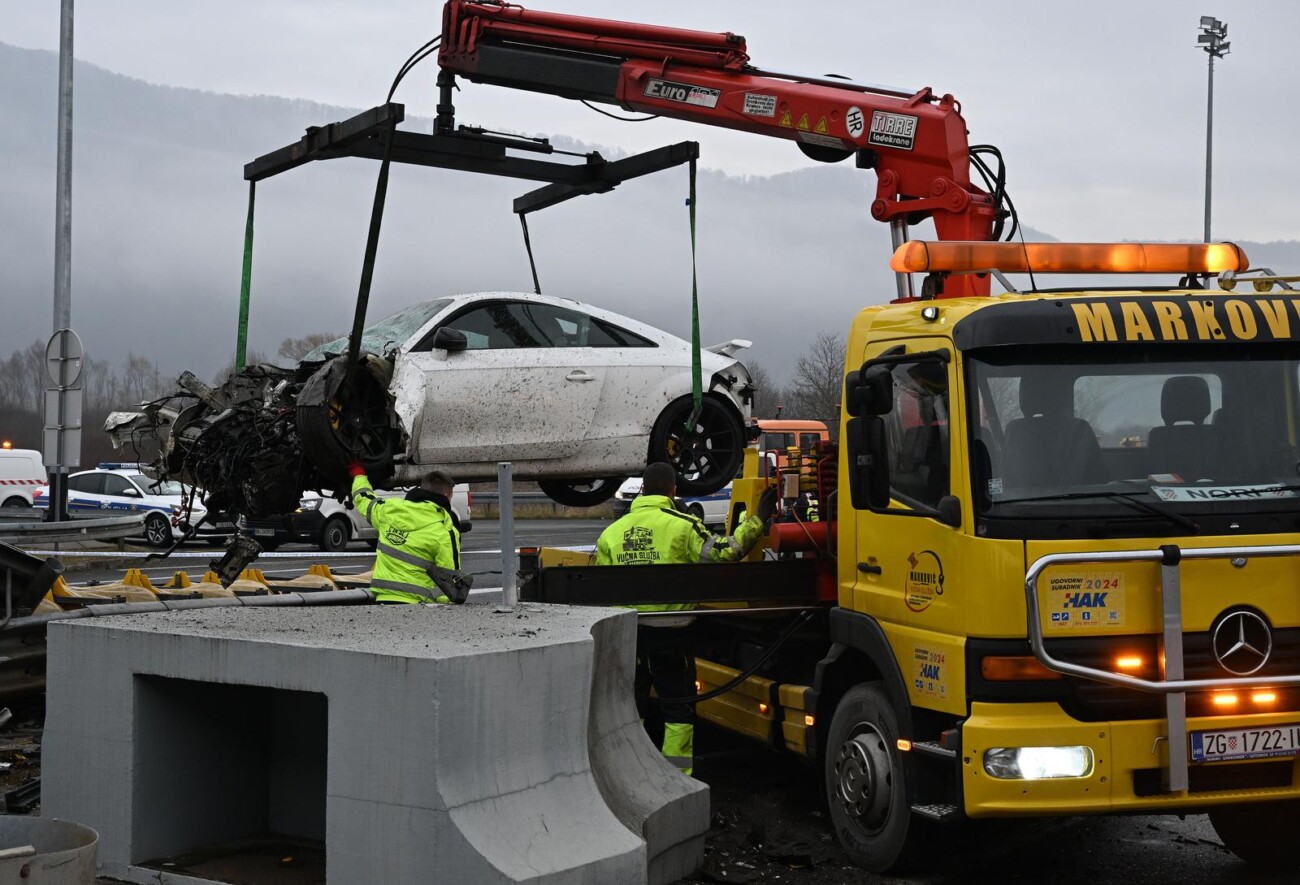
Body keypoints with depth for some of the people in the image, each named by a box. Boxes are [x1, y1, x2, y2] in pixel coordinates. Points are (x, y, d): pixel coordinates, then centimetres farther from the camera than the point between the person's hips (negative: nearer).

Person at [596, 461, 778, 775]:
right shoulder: (681, 525, -8)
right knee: (679, 708, 6)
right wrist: (757, 519, -4)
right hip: (669, 631, -4)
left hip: (624, 632, 4)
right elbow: (724, 553, -14)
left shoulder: (612, 532, 7)